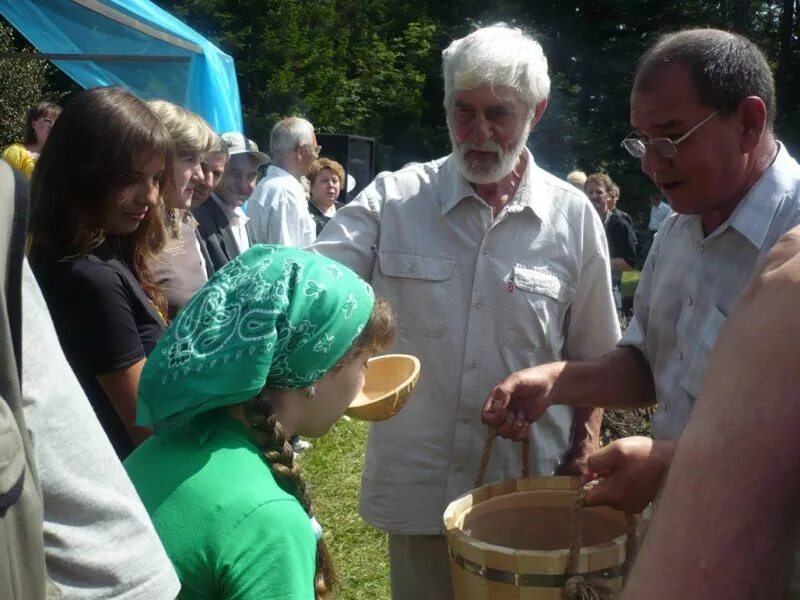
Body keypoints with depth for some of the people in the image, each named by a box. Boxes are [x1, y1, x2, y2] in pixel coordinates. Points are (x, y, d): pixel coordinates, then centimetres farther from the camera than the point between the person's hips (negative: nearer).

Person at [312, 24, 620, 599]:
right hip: (418, 485, 0)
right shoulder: (392, 200, -5)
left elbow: (592, 358, 5)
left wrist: (581, 462, 1)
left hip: (531, 486, 1)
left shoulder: (574, 217, -2)